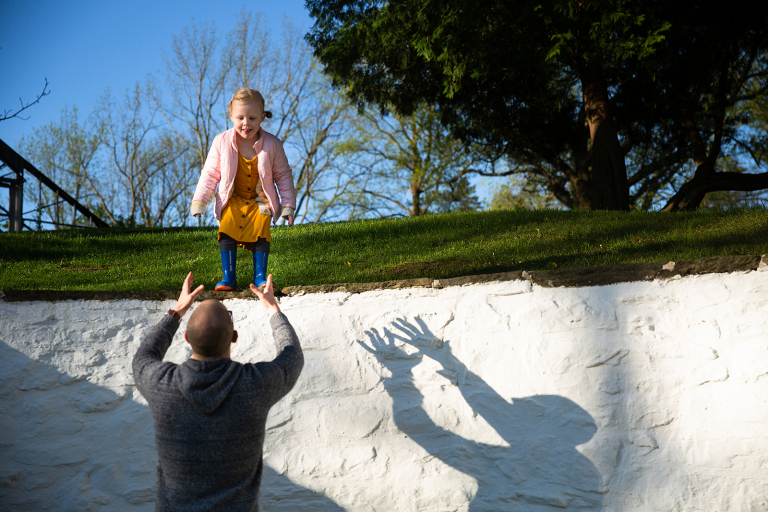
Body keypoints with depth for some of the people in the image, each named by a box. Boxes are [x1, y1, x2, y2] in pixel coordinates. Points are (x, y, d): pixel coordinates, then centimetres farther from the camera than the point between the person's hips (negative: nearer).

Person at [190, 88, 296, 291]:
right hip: (232, 199, 1)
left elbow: (283, 175, -1)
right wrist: (199, 202, -3)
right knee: (227, 230, -18)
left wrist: (288, 205, -3)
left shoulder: (272, 144, -12)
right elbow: (210, 173, 0)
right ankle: (228, 277, -8)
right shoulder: (222, 142, -11)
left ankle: (260, 276, -3)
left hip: (260, 200, 0)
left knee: (261, 231, -18)